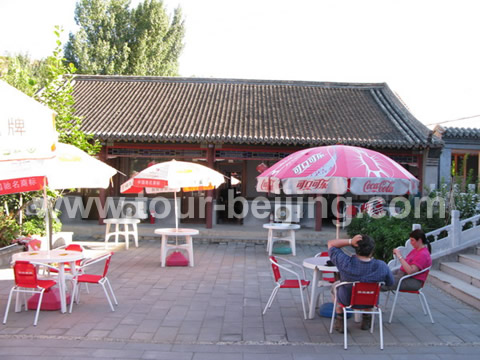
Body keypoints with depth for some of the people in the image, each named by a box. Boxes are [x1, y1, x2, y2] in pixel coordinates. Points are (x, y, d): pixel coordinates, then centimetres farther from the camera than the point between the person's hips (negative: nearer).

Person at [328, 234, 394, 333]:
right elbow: (390, 282, -9)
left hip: (347, 301, -1)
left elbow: (331, 243, -20)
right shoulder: (381, 266, -30)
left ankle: (340, 320, 33)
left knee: (335, 285, 31)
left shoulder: (345, 263, -34)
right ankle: (366, 320, 43)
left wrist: (350, 241, -32)